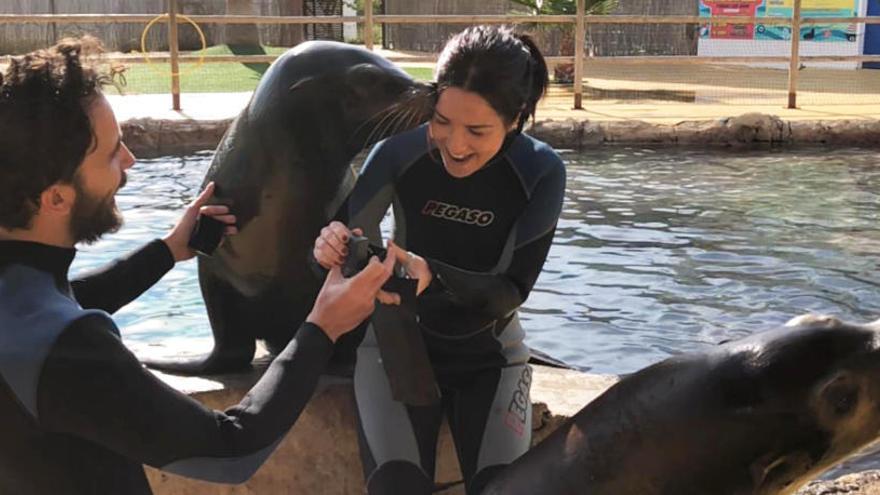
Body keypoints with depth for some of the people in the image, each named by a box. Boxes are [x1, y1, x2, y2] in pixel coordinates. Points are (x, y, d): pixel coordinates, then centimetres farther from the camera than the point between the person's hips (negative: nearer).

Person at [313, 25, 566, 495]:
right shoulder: (400, 151, -19)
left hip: (488, 355, 1)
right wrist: (331, 244, -36)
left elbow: (513, 289, -18)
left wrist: (432, 275, -37)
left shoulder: (541, 173, -17)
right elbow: (346, 228, -11)